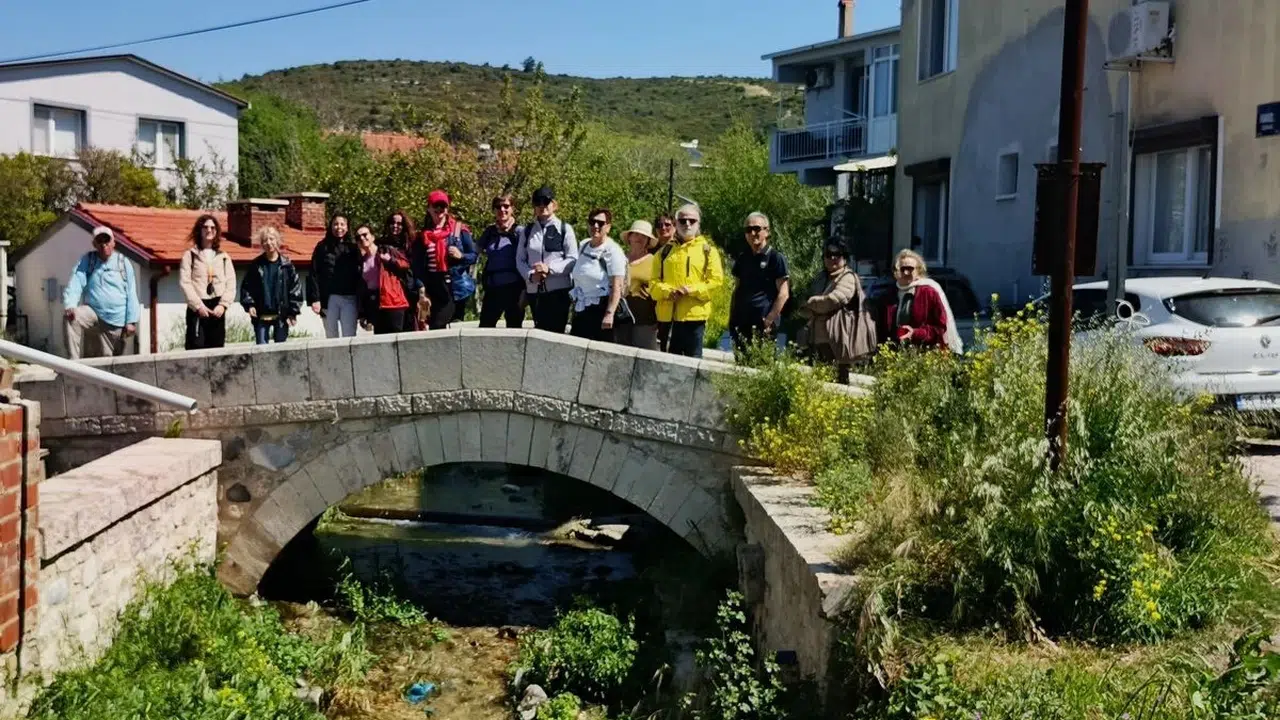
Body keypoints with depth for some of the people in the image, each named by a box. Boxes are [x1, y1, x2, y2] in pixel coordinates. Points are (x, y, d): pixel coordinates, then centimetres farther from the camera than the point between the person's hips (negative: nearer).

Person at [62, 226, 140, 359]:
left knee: (107, 359, 2)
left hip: (116, 323, 1)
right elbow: (75, 283, -9)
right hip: (94, 315, 0)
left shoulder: (123, 263, 4)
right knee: (72, 317, -30)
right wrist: (70, 305, -28)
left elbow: (131, 294, 4)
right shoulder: (87, 260, 5)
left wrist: (131, 321, -1)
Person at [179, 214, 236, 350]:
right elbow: (184, 282, -3)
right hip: (197, 309, -3)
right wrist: (198, 305, -12)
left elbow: (231, 284, 6)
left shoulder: (224, 257, 14)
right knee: (196, 349, -10)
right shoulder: (190, 255, 7)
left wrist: (223, 305, -9)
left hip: (217, 309, 3)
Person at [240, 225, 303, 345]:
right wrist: (249, 304, -8)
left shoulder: (286, 265, 1)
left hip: (282, 315, -1)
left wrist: (293, 312, -5)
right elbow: (246, 287, 8)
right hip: (261, 316, 1)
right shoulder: (256, 265, 5)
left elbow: (296, 288, 0)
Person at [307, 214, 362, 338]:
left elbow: (359, 276, 6)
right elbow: (314, 274, 3)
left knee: (349, 337, -6)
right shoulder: (322, 247, 8)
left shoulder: (353, 248, 11)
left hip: (349, 299, 0)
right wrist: (315, 299, -8)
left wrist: (360, 302, -2)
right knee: (331, 337, 5)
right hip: (329, 299, 0)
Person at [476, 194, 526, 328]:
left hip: (513, 288, -4)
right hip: (492, 288, 4)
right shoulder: (489, 232, 9)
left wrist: (524, 291, -11)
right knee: (484, 327, 2)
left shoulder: (519, 232, -3)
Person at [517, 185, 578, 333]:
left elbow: (573, 259, -6)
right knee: (540, 331, 9)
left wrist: (550, 268, -18)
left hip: (559, 289, -4)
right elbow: (520, 259, 9)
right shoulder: (528, 230, 11)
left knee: (556, 331, -6)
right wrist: (530, 275, -10)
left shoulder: (564, 229, -1)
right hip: (534, 290, 4)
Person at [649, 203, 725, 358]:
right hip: (667, 315, 3)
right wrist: (667, 291, -13)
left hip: (694, 315, -3)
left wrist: (692, 290, -17)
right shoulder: (665, 251, 15)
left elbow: (716, 281, -5)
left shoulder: (708, 250, 6)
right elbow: (653, 281, 8)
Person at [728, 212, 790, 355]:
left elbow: (783, 294, -8)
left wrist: (769, 320, -14)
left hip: (762, 326, -6)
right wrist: (732, 319, 11)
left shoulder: (776, 258, -3)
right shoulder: (742, 258, 14)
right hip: (741, 324, 6)